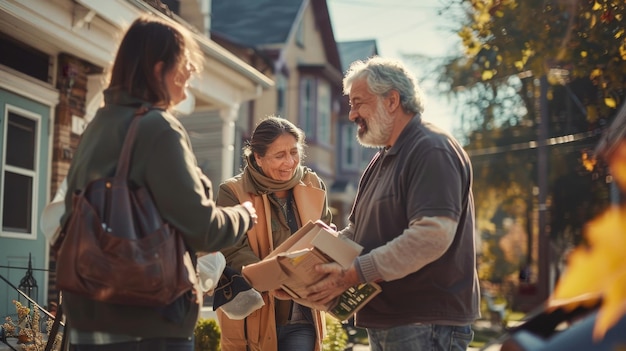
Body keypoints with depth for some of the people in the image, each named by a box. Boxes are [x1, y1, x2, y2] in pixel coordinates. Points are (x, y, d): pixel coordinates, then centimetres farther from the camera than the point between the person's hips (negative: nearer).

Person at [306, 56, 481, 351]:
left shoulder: (432, 151, -13)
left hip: (426, 326, -9)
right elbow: (357, 231, 22)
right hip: (384, 323, 9)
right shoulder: (382, 160, 18)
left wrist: (352, 275, -24)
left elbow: (432, 235, -25)